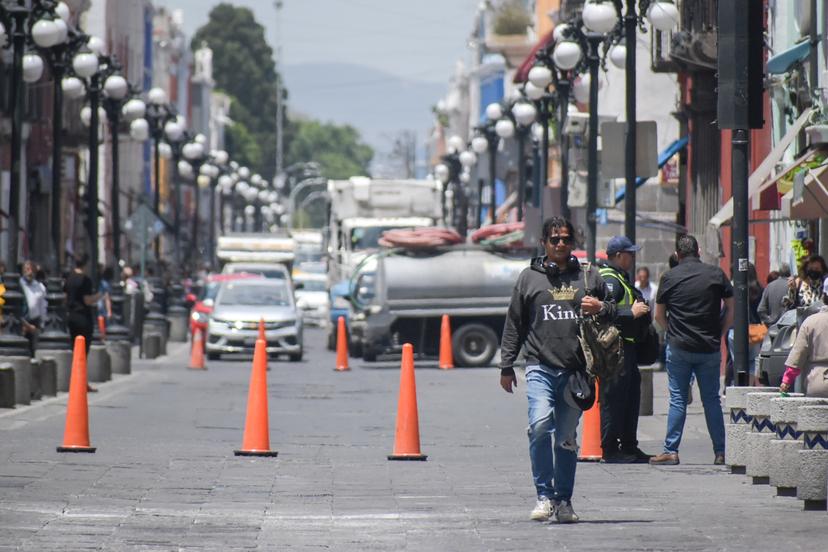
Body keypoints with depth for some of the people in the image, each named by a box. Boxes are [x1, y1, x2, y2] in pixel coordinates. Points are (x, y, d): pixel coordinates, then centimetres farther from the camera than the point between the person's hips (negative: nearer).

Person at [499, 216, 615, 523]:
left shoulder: (589, 277, 13)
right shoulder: (530, 278, 10)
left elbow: (615, 312, 20)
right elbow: (514, 325, 14)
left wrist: (601, 308, -3)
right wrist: (506, 366, 11)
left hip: (576, 370, 2)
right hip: (541, 368, -1)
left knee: (567, 437, 4)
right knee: (540, 425, -20)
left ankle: (564, 500, 14)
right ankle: (545, 496, -12)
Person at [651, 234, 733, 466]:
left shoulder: (669, 277, 0)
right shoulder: (716, 274, 2)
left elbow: (659, 316, 5)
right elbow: (731, 309, 4)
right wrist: (719, 334, 12)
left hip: (679, 348, -1)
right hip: (710, 349, 1)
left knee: (678, 400, 3)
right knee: (712, 400, 7)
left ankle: (671, 451, 0)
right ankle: (720, 452, 6)